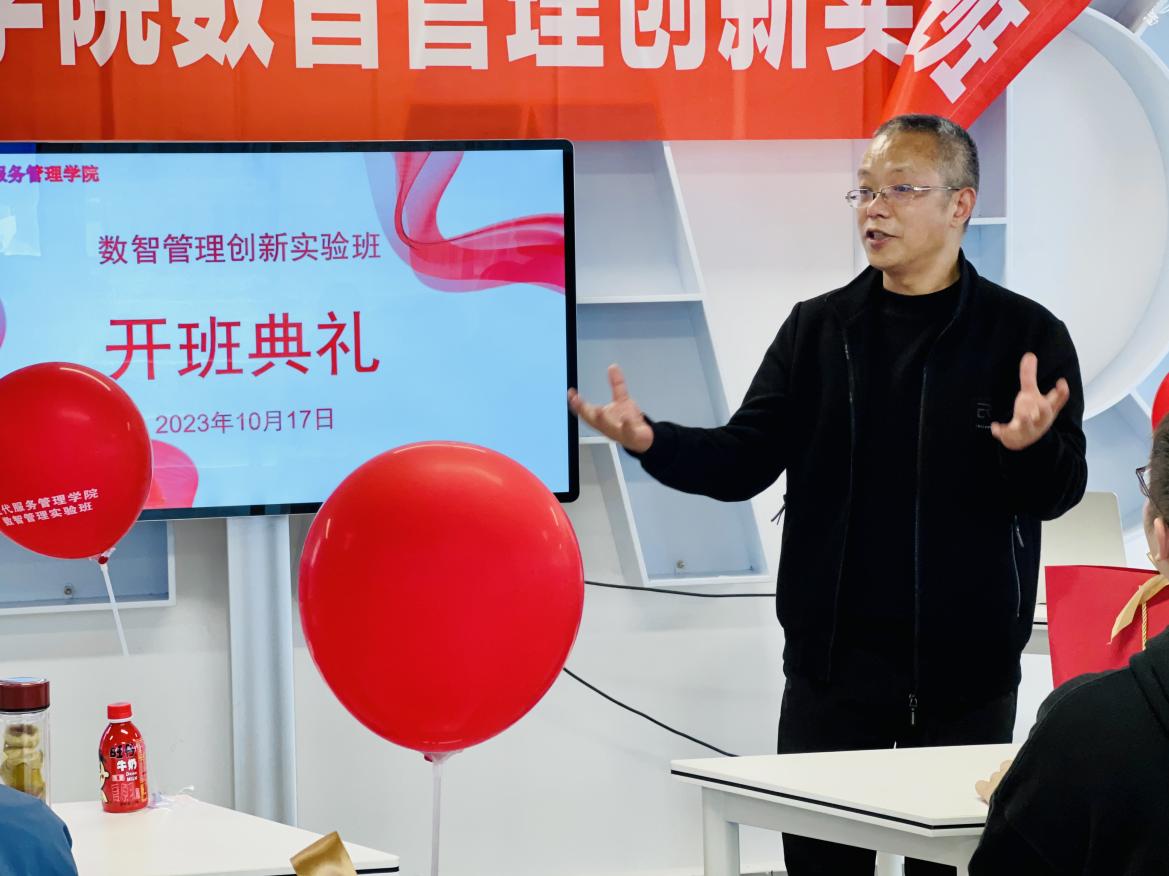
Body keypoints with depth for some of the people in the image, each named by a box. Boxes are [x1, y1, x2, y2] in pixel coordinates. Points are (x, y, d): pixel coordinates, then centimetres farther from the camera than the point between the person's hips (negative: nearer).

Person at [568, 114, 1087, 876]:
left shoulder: (1025, 335, -3)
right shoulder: (818, 329, 7)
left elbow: (1059, 492, -9)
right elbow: (747, 460, 1)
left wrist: (1032, 447, -31)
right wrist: (652, 442, -16)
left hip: (966, 662, -2)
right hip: (833, 655, 2)